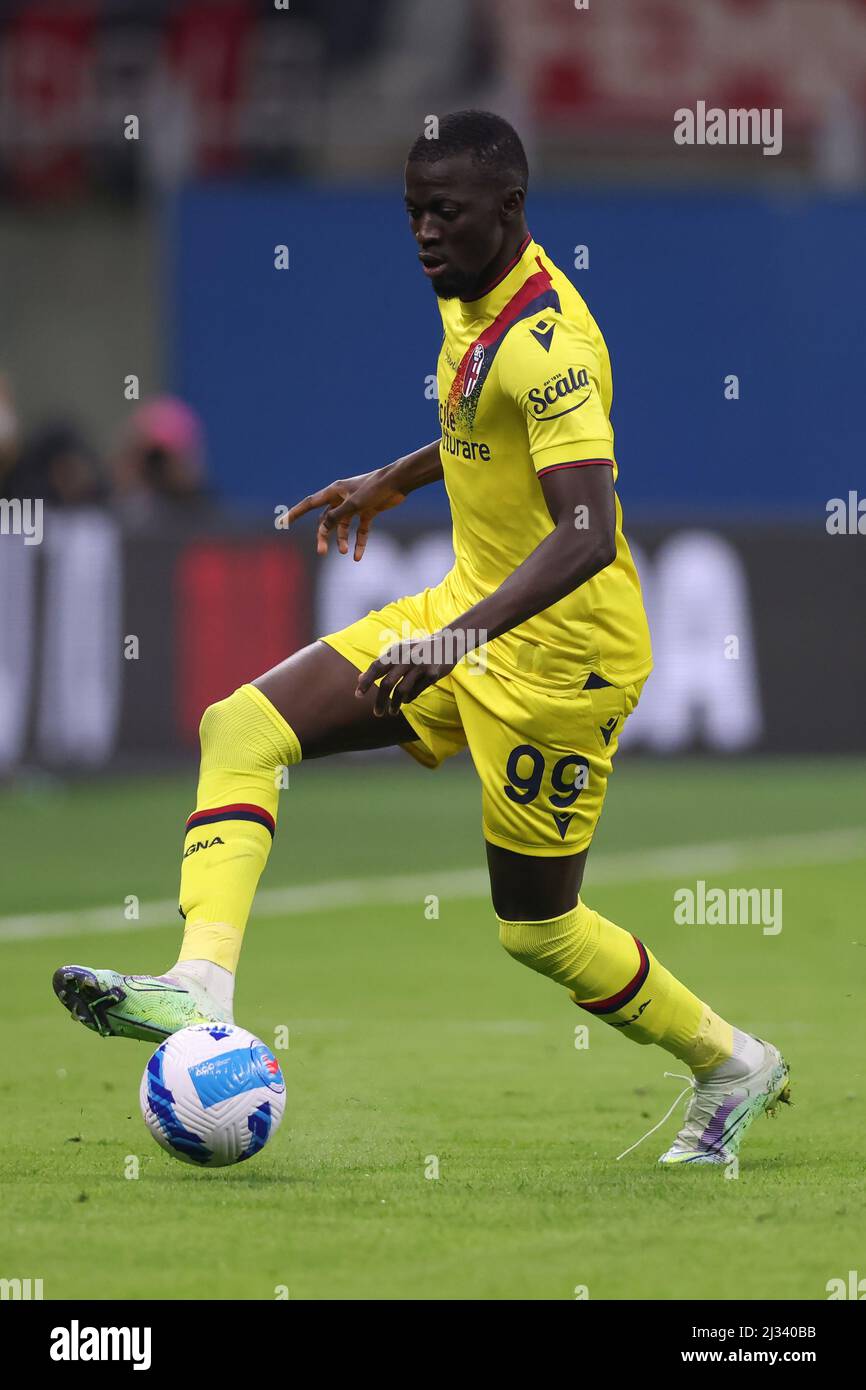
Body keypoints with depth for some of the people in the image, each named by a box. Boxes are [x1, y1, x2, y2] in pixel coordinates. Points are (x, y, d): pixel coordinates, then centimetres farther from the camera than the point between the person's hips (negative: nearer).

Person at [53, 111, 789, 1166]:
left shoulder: (546, 339, -24)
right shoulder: (473, 299, 4)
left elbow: (586, 535, -35)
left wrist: (458, 639, -45)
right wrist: (397, 480, 33)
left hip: (558, 653, -9)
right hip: (471, 610, 9)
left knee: (537, 929, 3)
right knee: (242, 728, -5)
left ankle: (733, 1067, 25)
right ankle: (200, 990, -17)